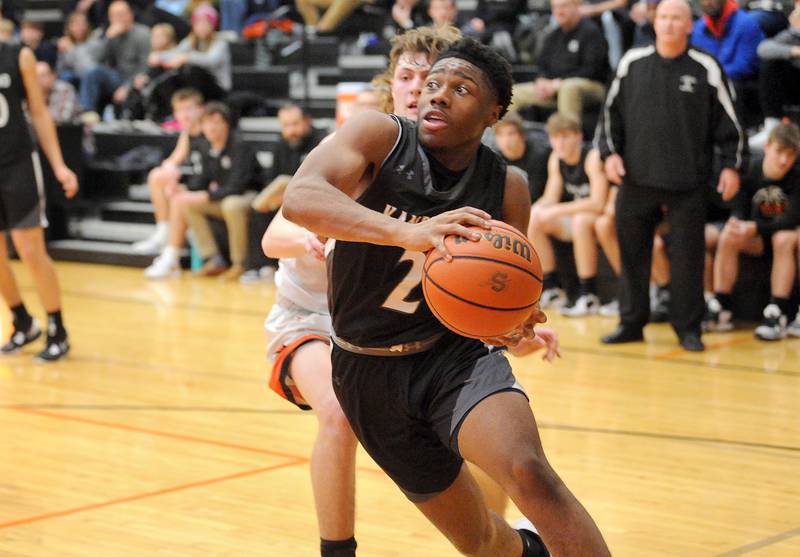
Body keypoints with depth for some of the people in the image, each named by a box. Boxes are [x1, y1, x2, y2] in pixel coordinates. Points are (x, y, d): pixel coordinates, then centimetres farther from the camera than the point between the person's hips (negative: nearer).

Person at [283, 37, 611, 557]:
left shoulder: (507, 187, -5)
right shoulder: (380, 135, -12)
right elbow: (299, 198, -31)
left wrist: (513, 324, -18)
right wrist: (406, 232, -46)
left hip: (455, 353, 0)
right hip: (368, 373, 0)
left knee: (530, 473, -32)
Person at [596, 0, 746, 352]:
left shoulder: (706, 69, 0)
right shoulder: (632, 64, 6)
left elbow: (728, 122, 4)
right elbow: (611, 112, 13)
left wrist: (732, 165, 0)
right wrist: (610, 152, 3)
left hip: (687, 184, -2)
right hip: (637, 179, 2)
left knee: (687, 256, 0)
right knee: (632, 253, 7)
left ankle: (688, 328, 10)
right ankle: (631, 323, 18)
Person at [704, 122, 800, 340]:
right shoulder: (751, 169, -9)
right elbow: (742, 207, -4)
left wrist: (754, 227, -35)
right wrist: (736, 222, -29)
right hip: (759, 237, 3)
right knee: (728, 238, -23)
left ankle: (777, 315, -38)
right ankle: (719, 309, -19)